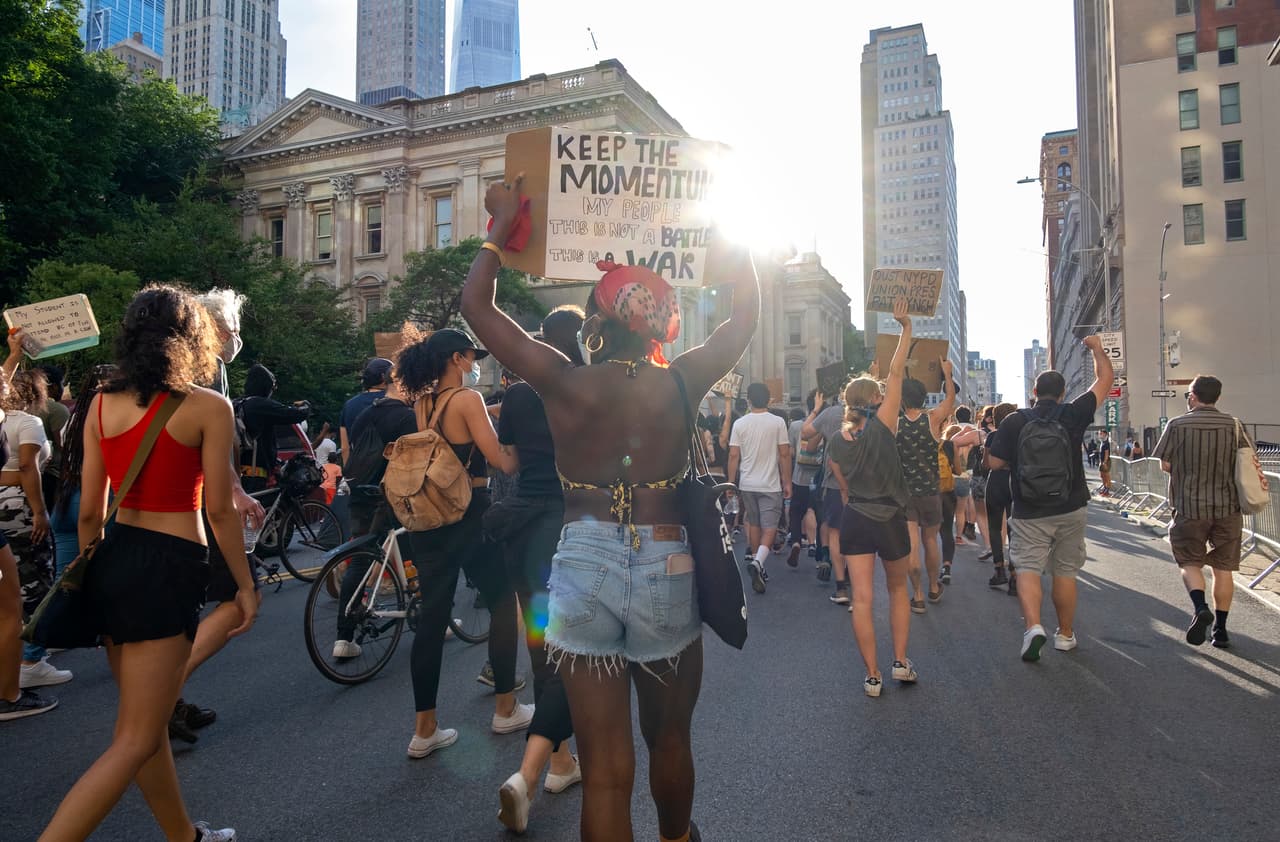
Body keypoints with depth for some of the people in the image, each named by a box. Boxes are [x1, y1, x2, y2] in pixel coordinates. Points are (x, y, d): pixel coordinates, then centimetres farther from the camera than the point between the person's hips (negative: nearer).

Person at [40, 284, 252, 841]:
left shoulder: (102, 404, 5)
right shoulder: (209, 407, -10)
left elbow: (89, 510, 7)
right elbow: (219, 509, -10)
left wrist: (89, 577, 21)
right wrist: (245, 584, 0)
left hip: (112, 563, 7)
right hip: (168, 570, -7)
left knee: (147, 723, 20)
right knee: (134, 743, 3)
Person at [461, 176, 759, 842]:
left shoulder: (565, 384, -8)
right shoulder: (680, 384, -6)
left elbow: (476, 305, 3)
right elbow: (746, 311, 10)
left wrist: (502, 225, 13)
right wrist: (726, 236, 20)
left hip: (585, 566, -1)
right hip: (666, 569, 1)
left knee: (605, 768, 8)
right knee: (669, 742, 24)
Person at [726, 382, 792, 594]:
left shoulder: (740, 424, -1)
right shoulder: (778, 422, -6)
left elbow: (733, 455, -2)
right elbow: (784, 454, -6)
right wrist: (787, 482, 3)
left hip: (747, 484, 3)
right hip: (770, 484, -3)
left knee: (754, 524, 17)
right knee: (769, 527, -1)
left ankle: (754, 560, 25)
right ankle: (758, 561, -22)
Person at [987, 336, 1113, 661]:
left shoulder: (1014, 421, -8)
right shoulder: (1073, 415, -5)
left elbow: (995, 462, -4)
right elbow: (1105, 378, 7)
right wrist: (1097, 348, 22)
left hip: (1029, 513, -1)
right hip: (1070, 511, 2)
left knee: (1029, 567, 1)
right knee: (1064, 572, 12)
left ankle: (1033, 626, -21)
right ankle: (1065, 634, 26)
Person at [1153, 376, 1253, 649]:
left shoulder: (1177, 425, -7)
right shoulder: (1234, 425, -1)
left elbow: (1165, 465, -2)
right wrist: (1223, 471, 13)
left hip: (1189, 507, -2)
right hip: (1228, 506, 2)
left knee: (1190, 562, 10)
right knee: (1223, 568, 11)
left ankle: (1200, 607, -15)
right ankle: (1220, 629, 15)